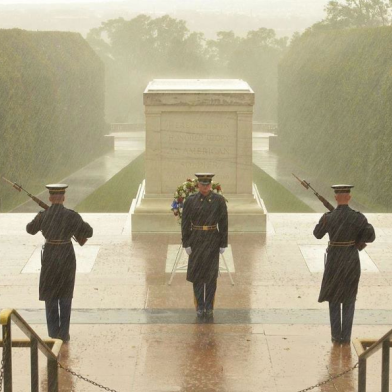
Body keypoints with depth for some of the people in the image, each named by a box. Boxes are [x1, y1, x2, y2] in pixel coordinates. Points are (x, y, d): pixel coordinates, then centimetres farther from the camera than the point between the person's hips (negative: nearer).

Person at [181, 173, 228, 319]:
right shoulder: (190, 201, -3)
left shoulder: (219, 200, -4)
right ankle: (200, 306, 14)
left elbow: (223, 223, -2)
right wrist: (186, 244, -5)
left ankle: (209, 307, 11)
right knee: (197, 274, 3)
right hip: (196, 241, 0)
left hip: (212, 241, 0)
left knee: (211, 274, 1)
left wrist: (223, 244, -4)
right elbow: (185, 223, -1)